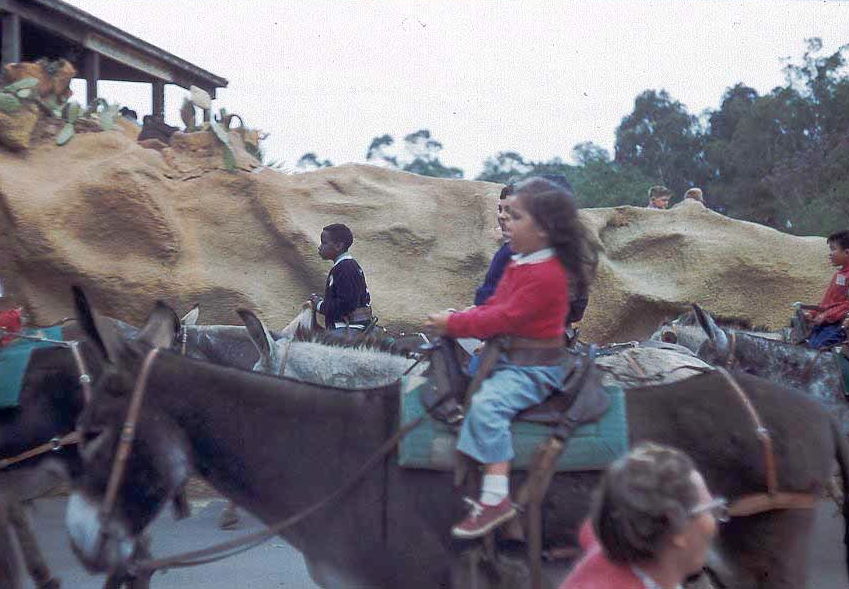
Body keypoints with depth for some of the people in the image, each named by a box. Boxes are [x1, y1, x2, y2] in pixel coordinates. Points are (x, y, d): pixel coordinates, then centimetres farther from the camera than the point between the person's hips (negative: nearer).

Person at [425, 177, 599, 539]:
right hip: (506, 358, 11)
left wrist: (452, 325, -17)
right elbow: (494, 307, 16)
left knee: (486, 403, -31)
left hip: (534, 369, -11)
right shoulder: (518, 264, 11)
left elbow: (503, 319, -23)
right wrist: (456, 320, -2)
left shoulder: (544, 275, -21)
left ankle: (495, 498, -31)